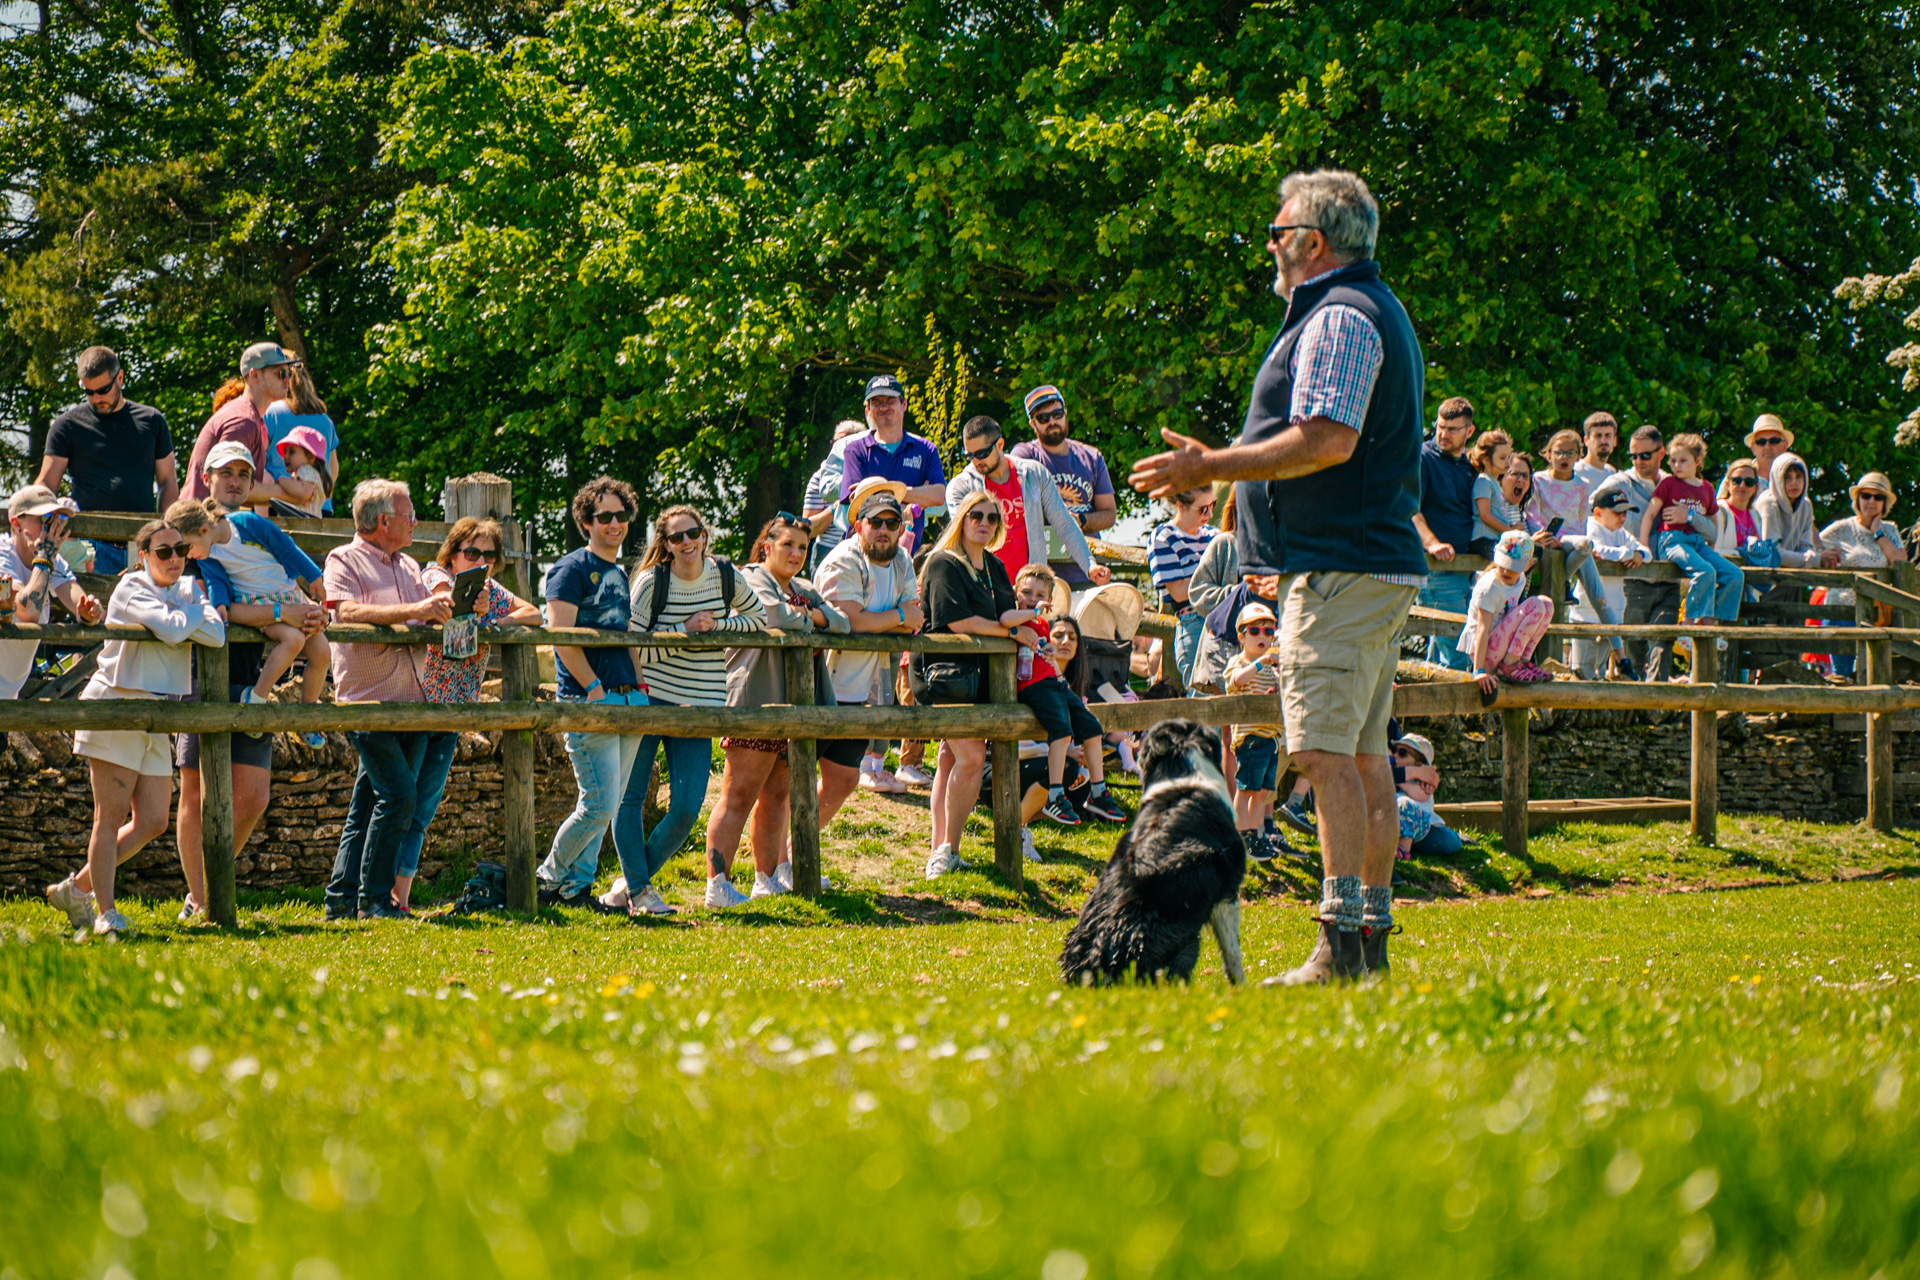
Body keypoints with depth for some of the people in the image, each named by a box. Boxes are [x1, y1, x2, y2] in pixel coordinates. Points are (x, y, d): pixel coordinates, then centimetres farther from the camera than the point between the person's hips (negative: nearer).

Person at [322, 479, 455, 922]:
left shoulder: (408, 567, 20)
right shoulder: (344, 561, -1)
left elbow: (430, 617, 17)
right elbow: (348, 612, -17)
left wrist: (458, 609, -5)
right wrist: (412, 611, -22)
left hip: (411, 702, 7)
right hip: (368, 702, -7)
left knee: (369, 803, 7)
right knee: (399, 793, -15)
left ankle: (342, 899, 10)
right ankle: (373, 899, -8)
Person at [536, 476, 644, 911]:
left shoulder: (621, 574, 20)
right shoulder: (572, 568, -5)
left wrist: (638, 684, 11)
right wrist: (595, 690, -16)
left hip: (628, 697, 8)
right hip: (588, 701, -8)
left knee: (606, 805, 7)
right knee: (600, 805, -11)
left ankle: (577, 887, 14)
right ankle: (549, 878, 6)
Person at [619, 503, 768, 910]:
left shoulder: (726, 578, 2)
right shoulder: (652, 582, -8)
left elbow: (760, 620, 15)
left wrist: (717, 625, -2)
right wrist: (684, 631, -18)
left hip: (698, 705, 2)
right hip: (646, 700, -2)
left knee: (687, 808, -4)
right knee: (630, 796, -3)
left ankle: (636, 879, 13)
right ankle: (637, 885, 5)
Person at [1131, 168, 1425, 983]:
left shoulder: (1338, 317, -13)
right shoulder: (1376, 310, 21)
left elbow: (1328, 441, -23)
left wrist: (1209, 467, -16)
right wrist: (1218, 471, 27)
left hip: (1340, 569, -11)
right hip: (1379, 561, 11)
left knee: (1325, 753, -13)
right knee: (1364, 754, 11)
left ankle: (1341, 941, -17)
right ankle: (1373, 930, 14)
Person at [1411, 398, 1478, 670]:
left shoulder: (1469, 467, 18)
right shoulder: (1424, 457, -5)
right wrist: (1432, 544, -30)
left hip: (1466, 571, 7)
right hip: (1437, 567, -7)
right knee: (1454, 651, -13)